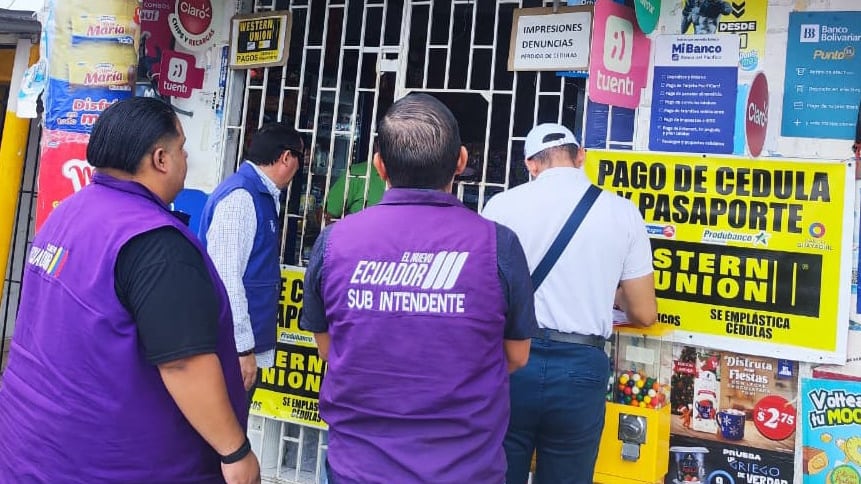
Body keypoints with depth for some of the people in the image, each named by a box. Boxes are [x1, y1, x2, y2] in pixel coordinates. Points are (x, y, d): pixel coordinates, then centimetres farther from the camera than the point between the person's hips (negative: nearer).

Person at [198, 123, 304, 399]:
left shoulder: (262, 195, 12)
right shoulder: (240, 197, -18)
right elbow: (225, 278, -24)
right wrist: (242, 348, -23)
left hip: (248, 342, 9)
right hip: (234, 347, -9)